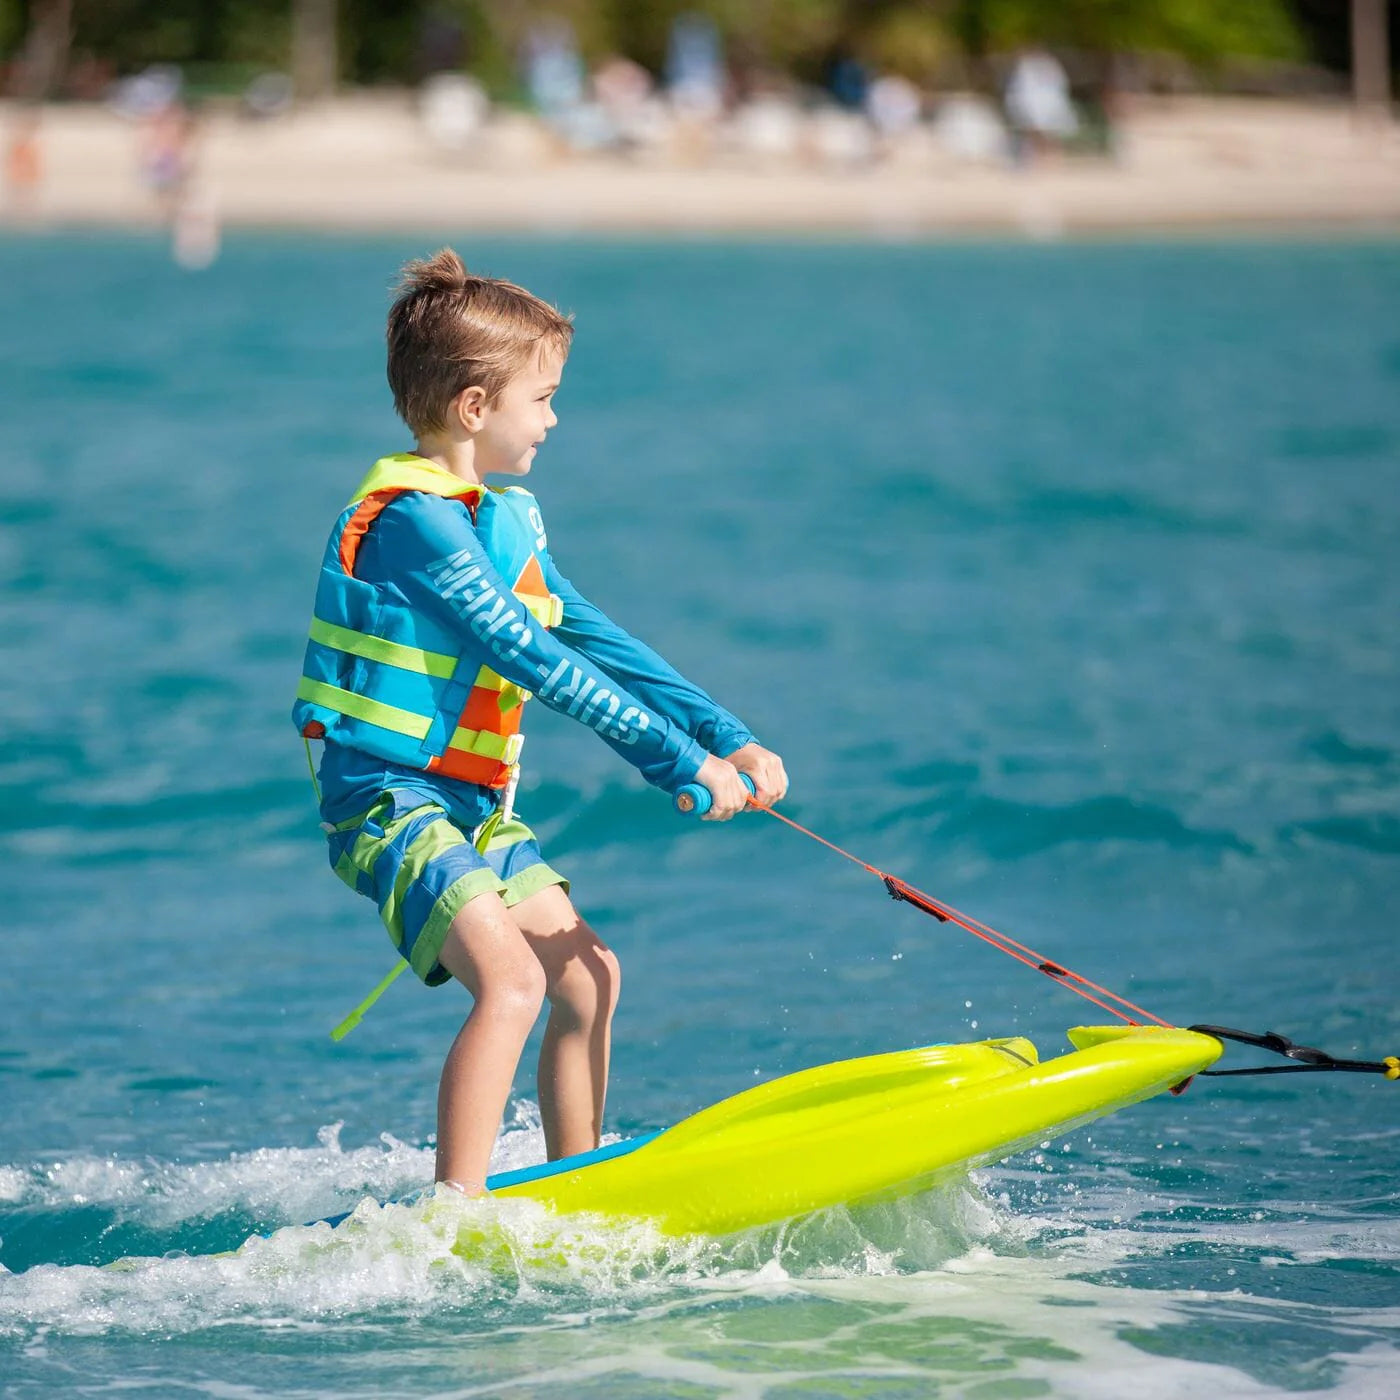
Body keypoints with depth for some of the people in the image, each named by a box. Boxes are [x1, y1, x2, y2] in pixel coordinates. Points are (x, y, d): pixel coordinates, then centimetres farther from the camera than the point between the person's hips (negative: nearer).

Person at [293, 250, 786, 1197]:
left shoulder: (509, 515, 13)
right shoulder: (412, 519, -20)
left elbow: (591, 638, 13)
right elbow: (534, 660, -24)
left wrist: (728, 740, 4)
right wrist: (679, 761, -23)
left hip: (473, 809, 10)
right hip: (388, 800, -10)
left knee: (588, 974, 14)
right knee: (511, 983, -26)